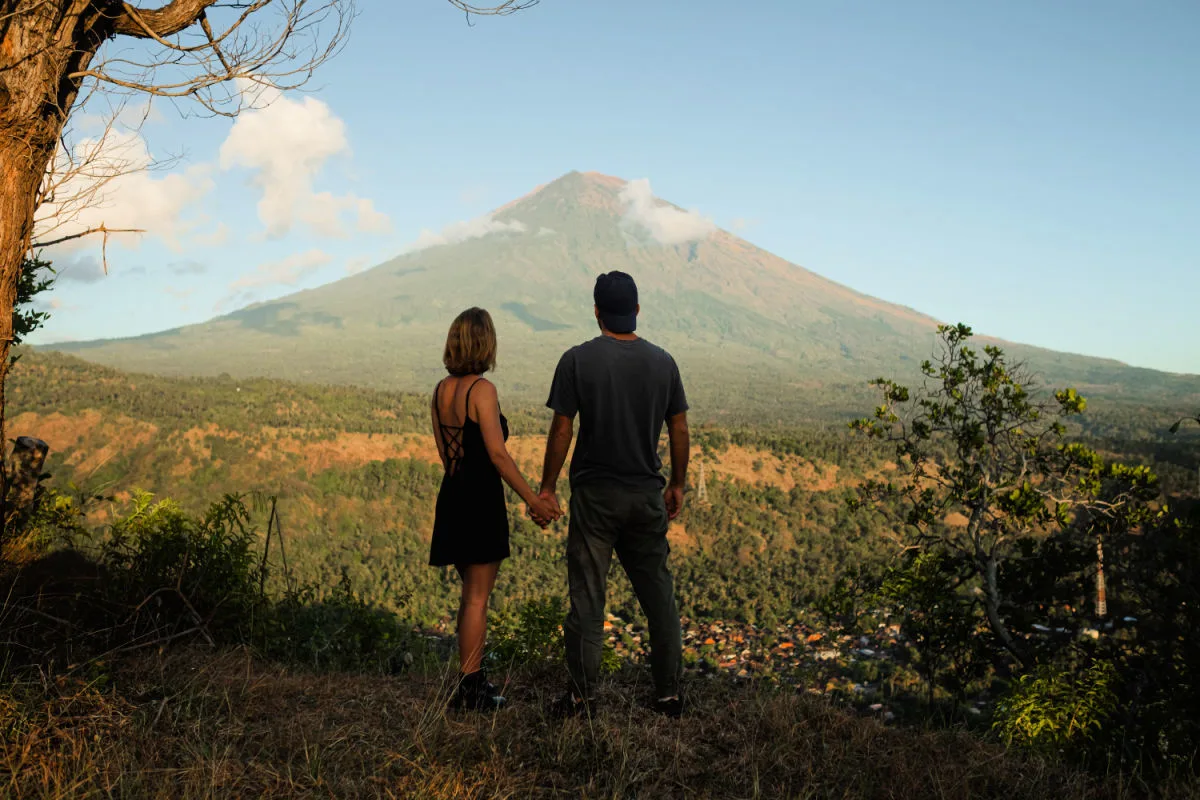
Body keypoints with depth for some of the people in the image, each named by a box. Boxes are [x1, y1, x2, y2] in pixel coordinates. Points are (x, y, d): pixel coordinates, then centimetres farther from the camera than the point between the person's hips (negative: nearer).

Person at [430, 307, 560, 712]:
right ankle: (468, 688, 8)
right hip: (481, 500, -8)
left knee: (472, 594, 18)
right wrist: (533, 499, -13)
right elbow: (498, 454, -18)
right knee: (477, 598, 1)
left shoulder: (441, 390, 8)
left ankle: (472, 680, 25)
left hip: (452, 496, 8)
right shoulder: (482, 389, -15)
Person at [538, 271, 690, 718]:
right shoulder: (663, 362, 2)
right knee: (658, 594, 11)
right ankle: (669, 694, 16)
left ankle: (582, 695, 11)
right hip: (647, 496, 3)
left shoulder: (578, 360, -7)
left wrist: (547, 487, 2)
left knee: (587, 596, 5)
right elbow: (679, 430, 5)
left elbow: (561, 430, -8)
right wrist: (678, 485, 17)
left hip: (594, 495, -2)